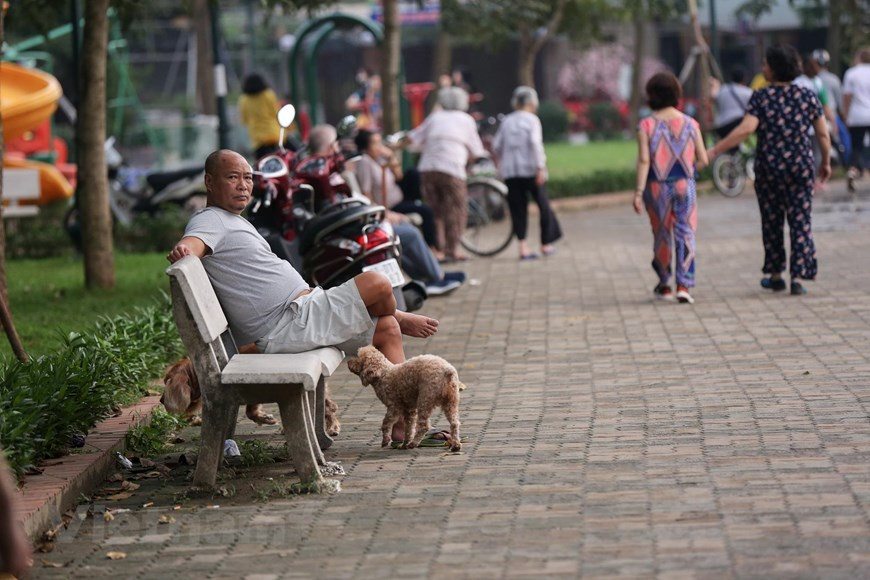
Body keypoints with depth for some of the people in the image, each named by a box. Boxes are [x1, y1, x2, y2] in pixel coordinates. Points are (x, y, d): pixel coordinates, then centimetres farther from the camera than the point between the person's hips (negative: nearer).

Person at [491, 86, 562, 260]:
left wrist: (503, 161, 25)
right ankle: (546, 244, 17)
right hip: (530, 169, -4)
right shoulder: (532, 120, -4)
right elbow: (535, 143, -15)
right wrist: (541, 167, -17)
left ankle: (523, 247, -5)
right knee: (543, 205, 10)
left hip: (510, 172, 4)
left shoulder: (507, 121, 9)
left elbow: (496, 146, 7)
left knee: (518, 210, 3)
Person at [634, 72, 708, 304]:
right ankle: (684, 285, -10)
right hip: (684, 185, 0)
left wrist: (639, 192, -12)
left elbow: (644, 160, -13)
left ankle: (664, 285, 25)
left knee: (661, 236, 13)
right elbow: (703, 160, 0)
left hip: (657, 187, 0)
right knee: (685, 234, 2)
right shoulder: (690, 124, -1)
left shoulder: (646, 125, -7)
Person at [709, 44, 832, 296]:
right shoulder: (807, 96, 2)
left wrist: (715, 150, -18)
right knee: (801, 222, 3)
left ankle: (775, 276, 21)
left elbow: (746, 128, -19)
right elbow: (823, 134, 4)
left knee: (772, 222, 13)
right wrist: (826, 162, 18)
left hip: (768, 168, -1)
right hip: (801, 168, 1)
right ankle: (798, 277, -5)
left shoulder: (761, 97, -7)